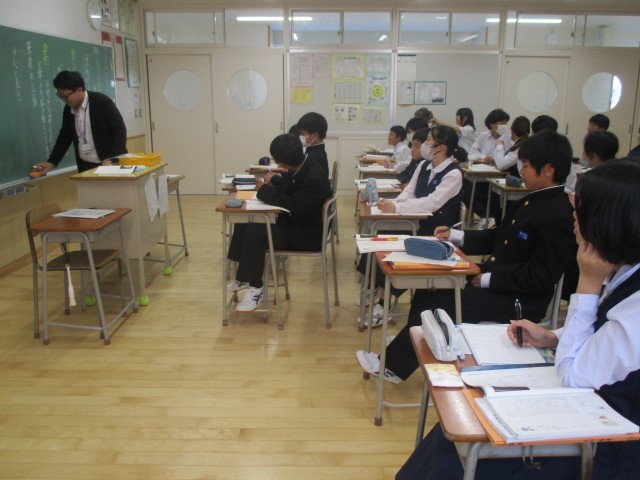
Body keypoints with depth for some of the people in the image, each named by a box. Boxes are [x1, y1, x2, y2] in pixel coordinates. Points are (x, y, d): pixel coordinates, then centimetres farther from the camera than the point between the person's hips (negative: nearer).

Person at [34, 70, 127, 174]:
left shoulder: (102, 102, -12)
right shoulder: (68, 109, 5)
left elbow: (119, 130, -14)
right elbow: (65, 136, 16)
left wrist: (113, 159, -21)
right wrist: (51, 162, 10)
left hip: (109, 163, -5)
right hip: (85, 166, 5)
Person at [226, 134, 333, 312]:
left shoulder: (314, 177, -28)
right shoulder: (300, 167, 0)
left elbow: (294, 207, -29)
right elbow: (287, 192, 12)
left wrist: (265, 190, -19)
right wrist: (269, 188, -8)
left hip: (306, 234, -10)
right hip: (294, 223, 10)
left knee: (255, 233, -23)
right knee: (246, 224, 3)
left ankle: (255, 287, -7)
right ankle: (244, 277, 12)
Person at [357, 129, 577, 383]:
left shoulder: (558, 216, -21)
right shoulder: (533, 200, 8)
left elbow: (540, 276, -23)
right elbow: (496, 237, 16)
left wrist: (487, 279, -19)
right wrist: (456, 236, 5)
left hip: (519, 301, -9)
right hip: (494, 279, 9)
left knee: (438, 305, -14)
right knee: (428, 289, 4)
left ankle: (393, 366, 3)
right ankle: (411, 346, 18)